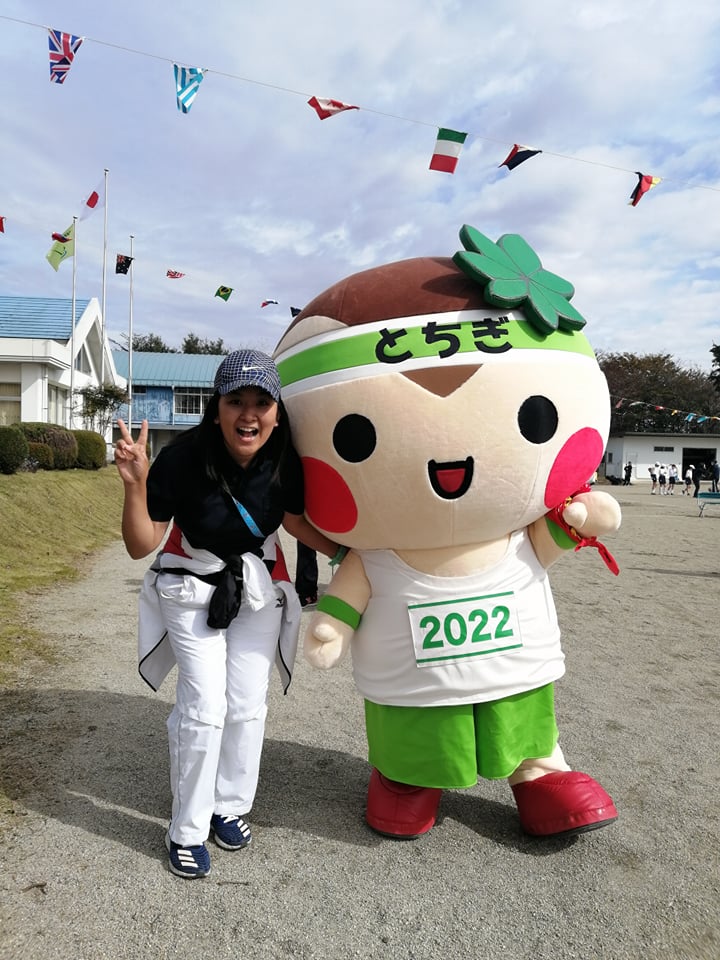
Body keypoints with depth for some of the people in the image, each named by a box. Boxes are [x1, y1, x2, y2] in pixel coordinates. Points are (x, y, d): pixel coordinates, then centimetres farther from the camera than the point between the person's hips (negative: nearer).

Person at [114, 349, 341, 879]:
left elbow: (294, 519, 4)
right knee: (205, 705, -7)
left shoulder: (285, 461, -18)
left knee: (248, 703, 6)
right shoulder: (184, 457, -26)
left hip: (260, 586, 3)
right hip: (192, 587, -2)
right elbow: (141, 546, -22)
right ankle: (188, 830, 15)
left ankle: (231, 807, 30)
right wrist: (136, 484, -36)